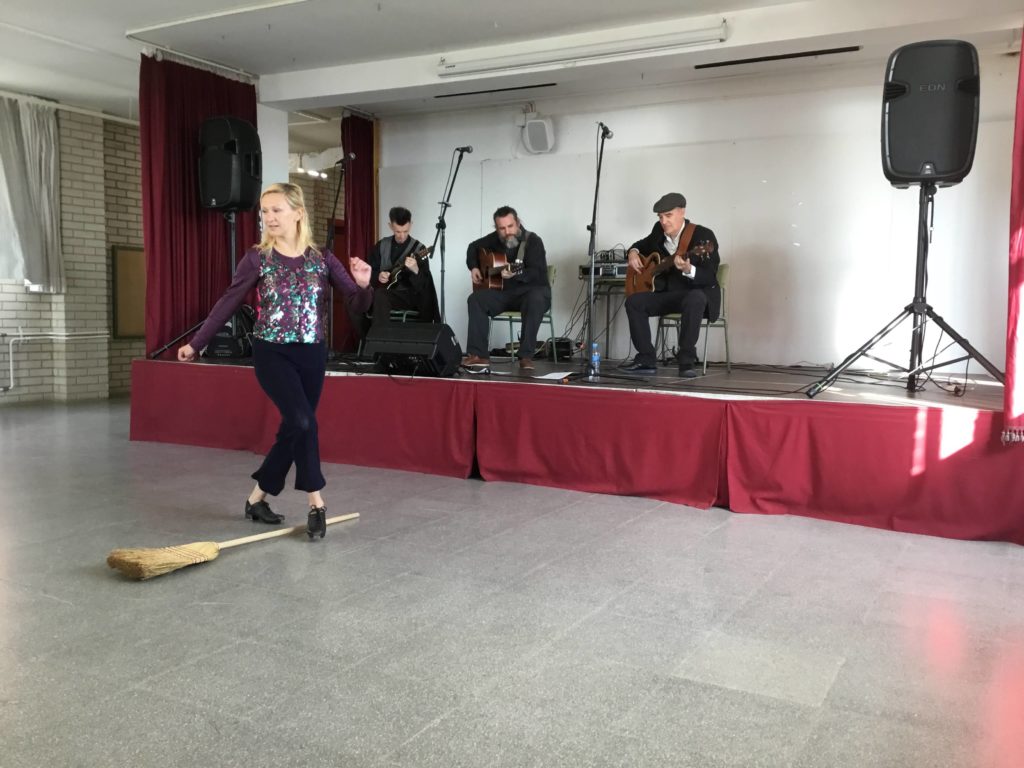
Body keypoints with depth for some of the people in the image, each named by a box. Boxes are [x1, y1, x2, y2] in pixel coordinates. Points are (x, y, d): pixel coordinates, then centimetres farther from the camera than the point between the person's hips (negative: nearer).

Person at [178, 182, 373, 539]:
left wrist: (363, 285, -23)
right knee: (303, 421, -17)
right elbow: (228, 303, 2)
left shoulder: (322, 258, 0)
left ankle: (257, 495, 25)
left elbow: (358, 304, -1)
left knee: (293, 427, 6)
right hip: (272, 353, -3)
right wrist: (196, 343, 4)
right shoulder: (257, 257, -3)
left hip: (312, 354, 3)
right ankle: (316, 503, -4)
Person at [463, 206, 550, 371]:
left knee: (536, 300, -40)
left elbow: (538, 274, -26)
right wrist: (473, 267, 5)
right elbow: (473, 247, 23)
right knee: (475, 299, -19)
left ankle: (526, 356, -33)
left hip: (531, 290, -5)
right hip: (505, 291, 5)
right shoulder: (495, 239, 3)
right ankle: (479, 355, -21)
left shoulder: (533, 241, -14)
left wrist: (515, 274, -43)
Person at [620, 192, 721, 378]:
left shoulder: (704, 236, -13)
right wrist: (633, 252, 2)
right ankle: (646, 360, -12)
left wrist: (688, 270, -38)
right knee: (633, 301, -15)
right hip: (667, 293, 6)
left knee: (695, 299, -40)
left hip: (696, 292, -6)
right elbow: (642, 245, 26)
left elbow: (711, 278, -20)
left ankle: (687, 361, -31)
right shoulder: (658, 231, 5)